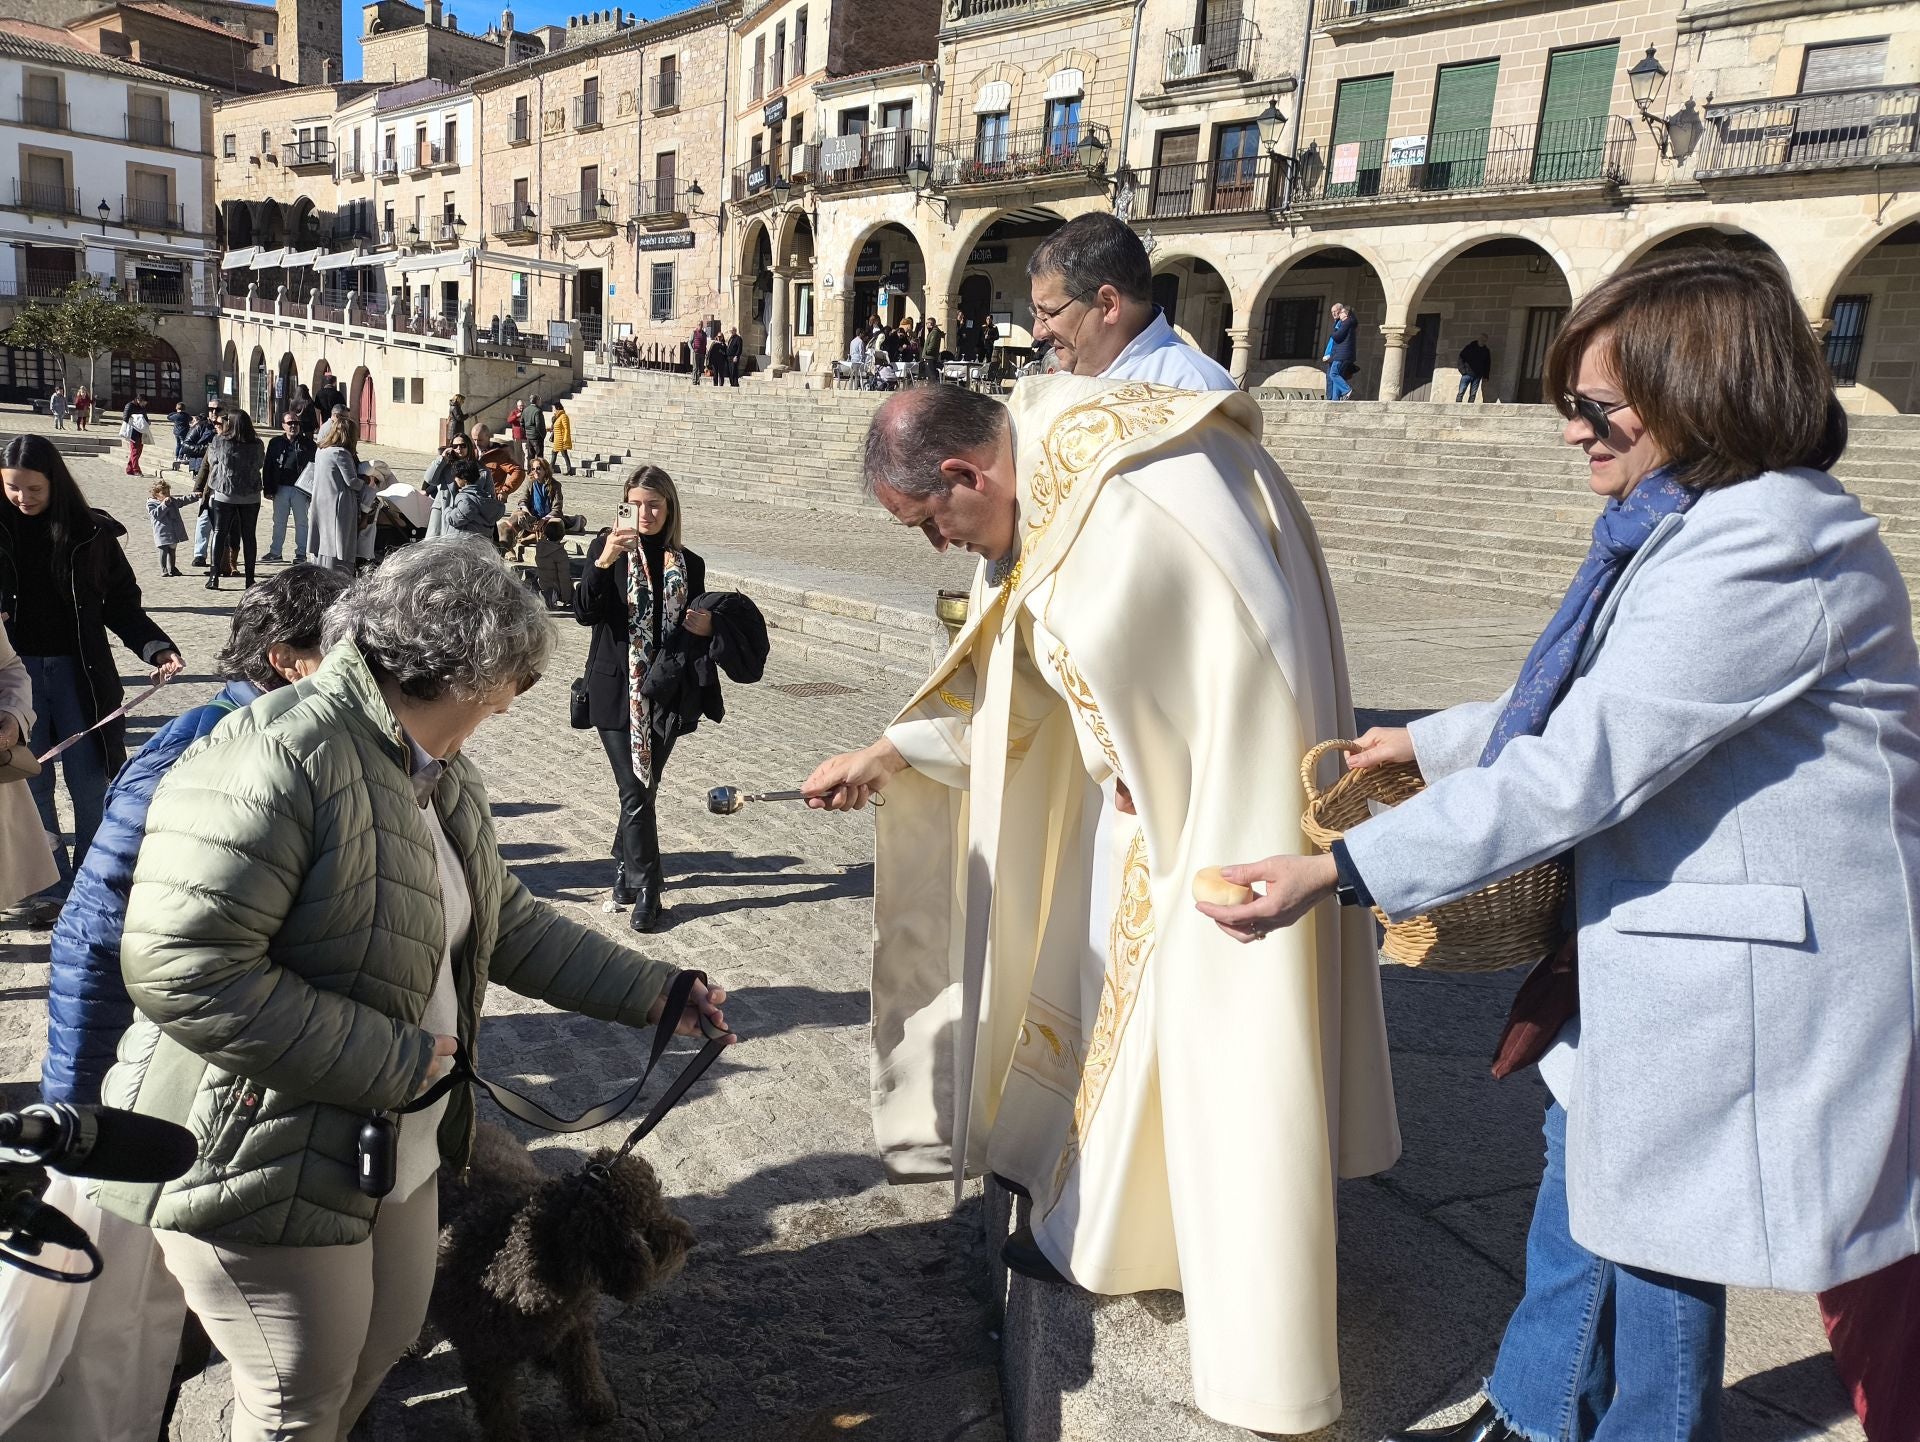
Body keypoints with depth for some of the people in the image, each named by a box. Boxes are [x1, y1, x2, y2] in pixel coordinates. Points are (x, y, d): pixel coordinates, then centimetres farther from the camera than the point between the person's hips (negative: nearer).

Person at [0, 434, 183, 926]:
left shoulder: (90, 532, -3)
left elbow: (121, 602, 1)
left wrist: (156, 646, -15)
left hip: (78, 671, -1)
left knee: (89, 783, 4)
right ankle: (53, 889, 15)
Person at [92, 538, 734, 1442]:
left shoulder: (443, 777, 5)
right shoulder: (276, 758, -27)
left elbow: (505, 925, 13)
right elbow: (179, 969, -32)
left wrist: (654, 994, 10)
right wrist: (392, 1061, -27)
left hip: (393, 1148, 9)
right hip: (264, 1164, -9)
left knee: (386, 1342, 24)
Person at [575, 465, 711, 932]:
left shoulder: (689, 564, 6)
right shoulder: (607, 548, -1)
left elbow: (695, 627, 16)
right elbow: (584, 613, -13)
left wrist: (706, 626, -8)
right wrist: (603, 561, -26)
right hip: (617, 691, -3)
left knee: (644, 788, 12)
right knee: (635, 792, -6)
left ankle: (626, 864, 32)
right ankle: (646, 890, 4)